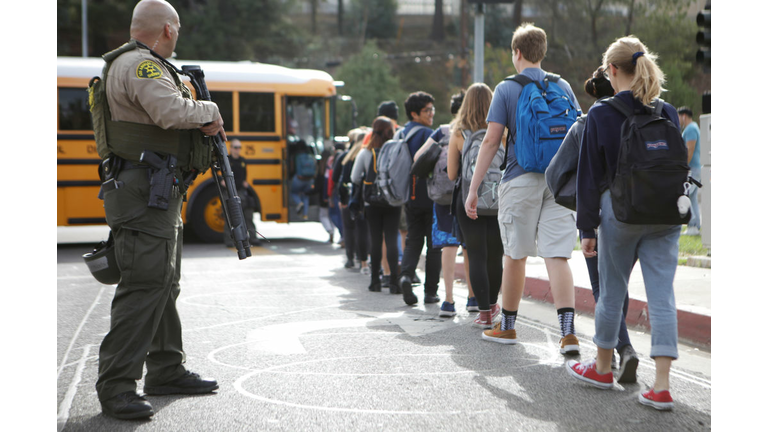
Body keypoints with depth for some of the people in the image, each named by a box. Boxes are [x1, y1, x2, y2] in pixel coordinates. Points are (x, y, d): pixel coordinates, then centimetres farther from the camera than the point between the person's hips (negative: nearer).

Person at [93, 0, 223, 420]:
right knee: (143, 285, -13)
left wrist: (203, 125, 7)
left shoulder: (146, 65, 21)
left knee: (165, 284, 16)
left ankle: (166, 370, 26)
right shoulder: (141, 65, -13)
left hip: (160, 194, 11)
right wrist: (209, 110, -10)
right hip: (144, 193, -11)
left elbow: (165, 117, 25)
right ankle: (115, 388, -12)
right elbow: (172, 112, -28)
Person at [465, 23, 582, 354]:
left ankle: (507, 327, 26)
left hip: (521, 180, -2)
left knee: (515, 256, 11)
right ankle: (568, 335, -14)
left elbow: (491, 141, -7)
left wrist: (473, 190, -5)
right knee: (557, 256, -2)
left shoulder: (506, 89, -2)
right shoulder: (563, 87, 8)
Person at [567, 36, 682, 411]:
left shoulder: (601, 114, -8)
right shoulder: (668, 113, 2)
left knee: (612, 292, 13)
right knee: (662, 295, 1)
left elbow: (590, 177, -6)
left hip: (620, 214, -3)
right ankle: (662, 387, -3)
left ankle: (602, 368, 30)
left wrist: (587, 228, 0)